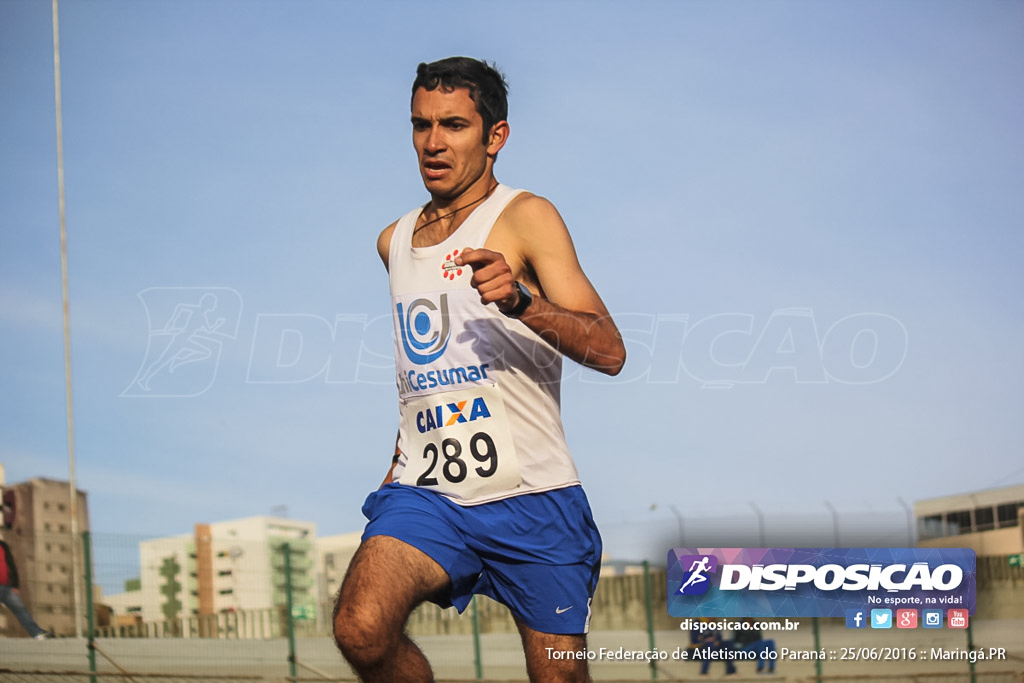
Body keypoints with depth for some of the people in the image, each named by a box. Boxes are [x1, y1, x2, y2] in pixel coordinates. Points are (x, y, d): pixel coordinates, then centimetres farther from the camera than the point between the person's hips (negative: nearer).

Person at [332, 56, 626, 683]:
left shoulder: (525, 218, -3)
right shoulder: (395, 241, 16)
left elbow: (609, 350, -14)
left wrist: (521, 301, -30)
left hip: (529, 497, -3)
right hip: (426, 490, 4)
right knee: (361, 630, -24)